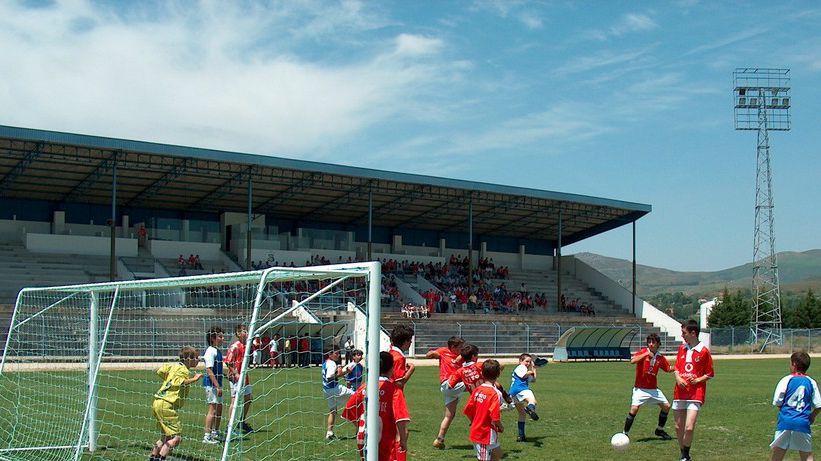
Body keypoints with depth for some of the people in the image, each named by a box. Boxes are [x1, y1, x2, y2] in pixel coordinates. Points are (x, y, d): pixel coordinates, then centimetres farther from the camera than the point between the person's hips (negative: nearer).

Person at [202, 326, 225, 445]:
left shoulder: (217, 351, 14)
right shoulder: (210, 351, -16)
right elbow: (209, 370, -21)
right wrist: (217, 386, -24)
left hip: (217, 384, 10)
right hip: (211, 384, -10)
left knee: (219, 408, 15)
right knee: (213, 409, -9)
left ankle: (215, 433, 28)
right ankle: (207, 436, -6)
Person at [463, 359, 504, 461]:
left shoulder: (477, 390, 0)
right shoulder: (495, 393, -19)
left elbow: (467, 411, 5)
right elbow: (495, 417, -23)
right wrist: (501, 427, -4)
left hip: (476, 431, 7)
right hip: (487, 433, -7)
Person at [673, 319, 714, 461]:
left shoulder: (704, 351, -6)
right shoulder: (681, 348, 10)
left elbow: (710, 374, 0)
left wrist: (697, 380, -16)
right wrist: (678, 377, -3)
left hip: (695, 394, -5)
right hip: (680, 393, 6)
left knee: (689, 428, -14)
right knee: (679, 427, 9)